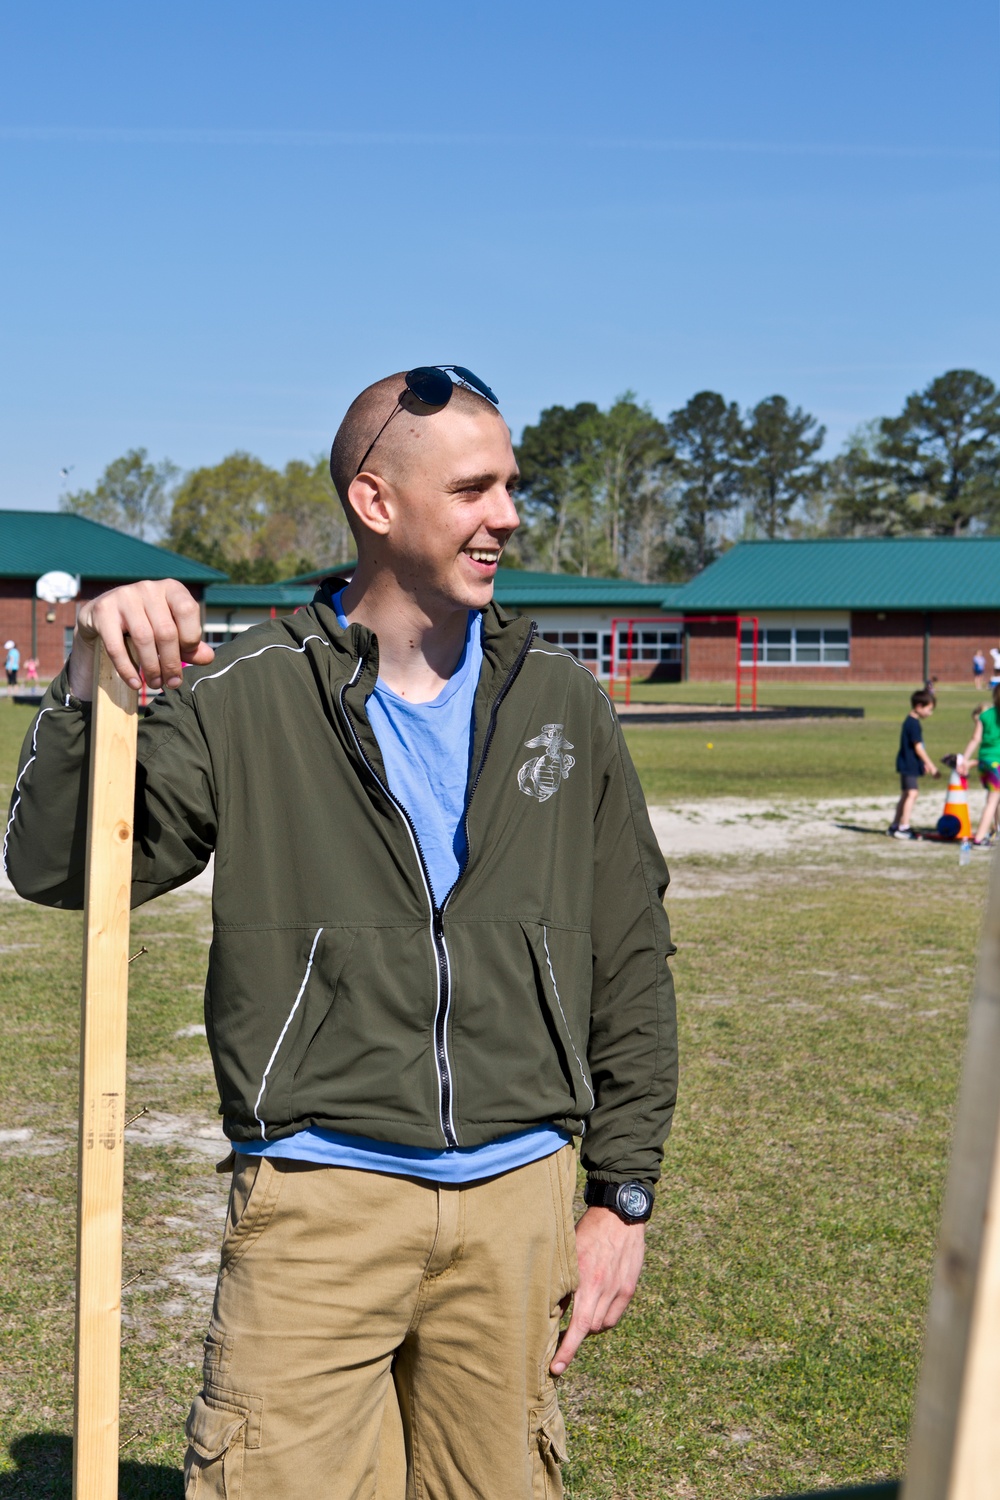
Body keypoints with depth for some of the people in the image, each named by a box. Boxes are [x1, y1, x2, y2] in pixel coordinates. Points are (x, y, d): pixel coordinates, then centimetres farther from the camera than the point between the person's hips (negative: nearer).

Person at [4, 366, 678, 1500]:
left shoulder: (559, 702, 6)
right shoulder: (249, 696, -3)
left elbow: (630, 960, 11)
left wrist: (624, 1194, 9)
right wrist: (92, 681, -22)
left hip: (518, 1199, 3)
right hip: (321, 1196, -3)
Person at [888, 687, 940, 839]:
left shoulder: (910, 721, 14)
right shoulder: (914, 724, -17)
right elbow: (918, 748, -20)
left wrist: (924, 763, 26)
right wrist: (931, 766, -17)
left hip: (907, 765, 11)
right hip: (910, 765, -11)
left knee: (905, 795, 15)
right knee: (912, 793, -12)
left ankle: (894, 826, 22)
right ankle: (904, 827, -13)